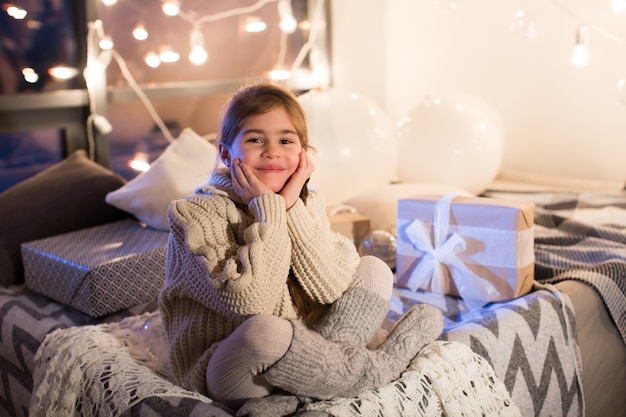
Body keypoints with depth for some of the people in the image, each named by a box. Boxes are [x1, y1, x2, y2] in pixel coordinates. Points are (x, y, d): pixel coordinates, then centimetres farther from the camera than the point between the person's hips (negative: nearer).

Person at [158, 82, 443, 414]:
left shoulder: (305, 204, 3)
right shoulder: (195, 213, -14)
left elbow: (330, 289, -12)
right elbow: (252, 304, -25)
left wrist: (291, 206, -17)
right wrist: (267, 210, -22)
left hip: (293, 352, 5)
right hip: (224, 374, -5)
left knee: (373, 271, -1)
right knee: (266, 331, -37)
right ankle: (378, 370, -12)